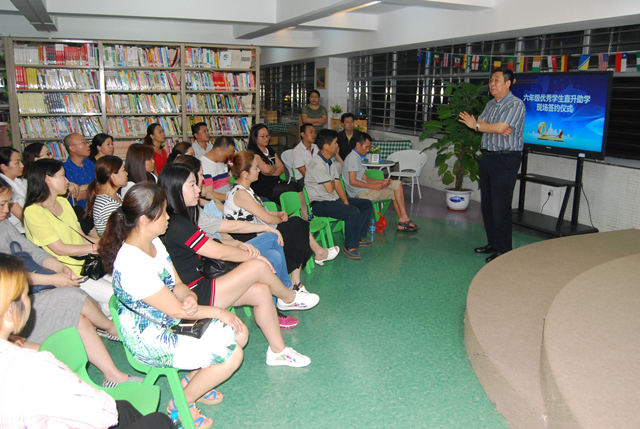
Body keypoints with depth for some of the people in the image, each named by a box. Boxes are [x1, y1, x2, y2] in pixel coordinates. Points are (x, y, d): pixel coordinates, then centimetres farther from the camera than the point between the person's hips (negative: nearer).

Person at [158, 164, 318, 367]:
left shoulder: (178, 219, 10)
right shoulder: (176, 225, -22)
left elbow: (211, 245, 14)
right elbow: (220, 252, -17)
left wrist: (241, 247, -1)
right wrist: (252, 256, -3)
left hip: (198, 286, 10)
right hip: (194, 297, -10)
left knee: (262, 291, 0)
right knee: (258, 267, -15)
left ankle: (278, 351, 10)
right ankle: (289, 298, 16)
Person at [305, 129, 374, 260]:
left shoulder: (330, 162, 12)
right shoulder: (318, 164, -19)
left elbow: (338, 185, 9)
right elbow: (329, 189, -21)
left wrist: (346, 202, -3)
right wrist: (332, 182, 2)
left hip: (334, 199, 10)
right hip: (319, 204, -10)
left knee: (367, 204, 9)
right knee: (353, 212, -30)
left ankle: (357, 238, 15)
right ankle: (350, 247, -13)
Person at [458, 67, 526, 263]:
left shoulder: (516, 104, -10)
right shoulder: (491, 104, 17)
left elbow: (501, 127, -21)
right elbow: (480, 124, 7)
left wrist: (476, 125, -8)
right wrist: (496, 129, -12)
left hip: (506, 159, -8)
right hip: (487, 157, 9)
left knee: (500, 207, -8)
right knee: (486, 204, 12)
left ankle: (504, 250, 1)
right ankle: (493, 243, 24)